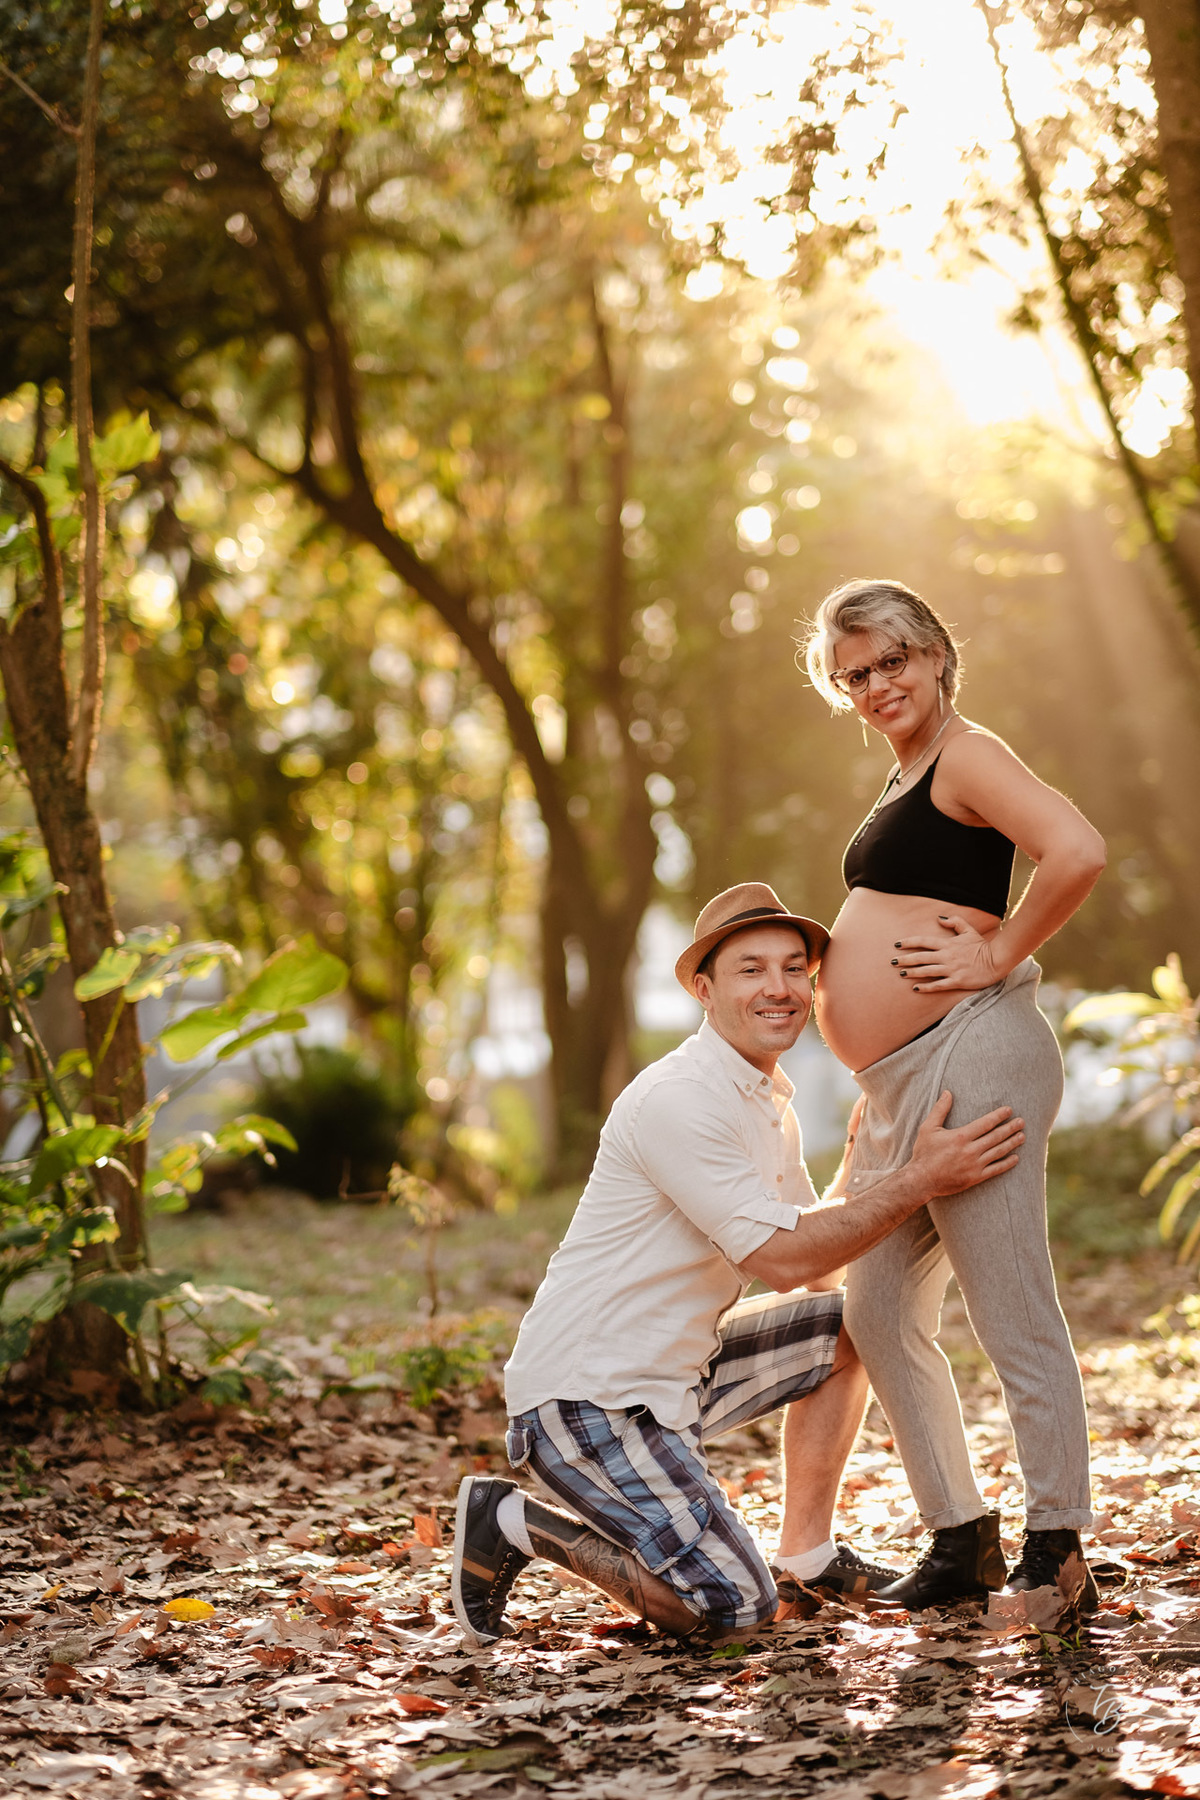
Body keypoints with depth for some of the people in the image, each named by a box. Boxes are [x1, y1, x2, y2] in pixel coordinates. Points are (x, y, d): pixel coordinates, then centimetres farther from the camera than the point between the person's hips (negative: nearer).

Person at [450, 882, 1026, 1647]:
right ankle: (516, 1523, 0)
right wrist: (919, 1180, -21)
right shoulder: (678, 1101, -20)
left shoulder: (770, 1097, 12)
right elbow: (781, 1260, -22)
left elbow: (821, 1267, 11)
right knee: (734, 1608, -16)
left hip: (675, 1374, 10)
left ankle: (807, 1557, 17)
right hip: (584, 1398, -10)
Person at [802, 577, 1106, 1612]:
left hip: (971, 1056, -11)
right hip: (900, 1086, 11)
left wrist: (1001, 958, -16)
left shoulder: (967, 754, -8)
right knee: (881, 1314, 12)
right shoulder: (909, 779, 21)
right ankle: (962, 1543, 21)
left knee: (1014, 1318, -6)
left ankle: (1056, 1554, 2)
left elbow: (1078, 852, -24)